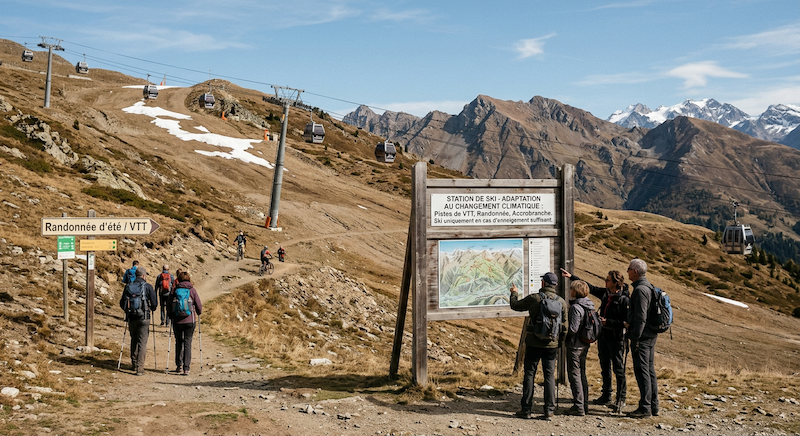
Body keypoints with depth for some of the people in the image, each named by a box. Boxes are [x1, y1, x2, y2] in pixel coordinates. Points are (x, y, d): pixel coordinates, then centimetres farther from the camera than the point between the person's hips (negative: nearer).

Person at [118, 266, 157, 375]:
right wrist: (152, 308, 14)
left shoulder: (128, 286, 5)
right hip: (143, 317, -4)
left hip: (131, 317, 4)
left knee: (134, 341, 20)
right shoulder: (147, 286, -6)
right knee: (142, 342, -2)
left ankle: (134, 364, 28)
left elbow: (122, 303, 10)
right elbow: (154, 303, -8)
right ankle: (139, 368, -8)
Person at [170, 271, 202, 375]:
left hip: (177, 321, 1)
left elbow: (169, 305, 5)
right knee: (187, 343, 3)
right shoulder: (192, 290, -1)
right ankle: (186, 368, -2)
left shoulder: (174, 290, 1)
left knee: (179, 342, 18)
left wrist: (171, 316, 22)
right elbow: (199, 306, 0)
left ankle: (179, 366, 20)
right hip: (190, 321, -1)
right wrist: (198, 314, 21)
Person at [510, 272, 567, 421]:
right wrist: (559, 344, 16)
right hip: (552, 345, 3)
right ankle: (549, 411, 6)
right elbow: (564, 326, 5)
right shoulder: (561, 302, 1)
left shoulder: (534, 298, -10)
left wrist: (514, 293, 25)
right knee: (550, 376, 7)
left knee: (529, 374, 6)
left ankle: (526, 410, 8)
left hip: (534, 344, -3)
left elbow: (515, 305, 5)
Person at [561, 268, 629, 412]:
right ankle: (606, 396, 27)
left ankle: (621, 399, 8)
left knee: (618, 368, -1)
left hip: (616, 338, -8)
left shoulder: (624, 299, -17)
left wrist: (607, 322, -23)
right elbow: (589, 287, 16)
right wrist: (571, 276, 15)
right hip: (603, 335, 8)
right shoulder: (605, 293, 4)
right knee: (605, 367, 16)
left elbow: (626, 322, -19)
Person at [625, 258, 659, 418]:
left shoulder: (640, 290, -16)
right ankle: (653, 406, 19)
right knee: (650, 370, 13)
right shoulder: (649, 287, 15)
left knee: (642, 371, -6)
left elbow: (641, 317, -21)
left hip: (642, 337, -10)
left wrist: (635, 338, -18)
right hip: (651, 335, 10)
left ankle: (645, 408, -3)